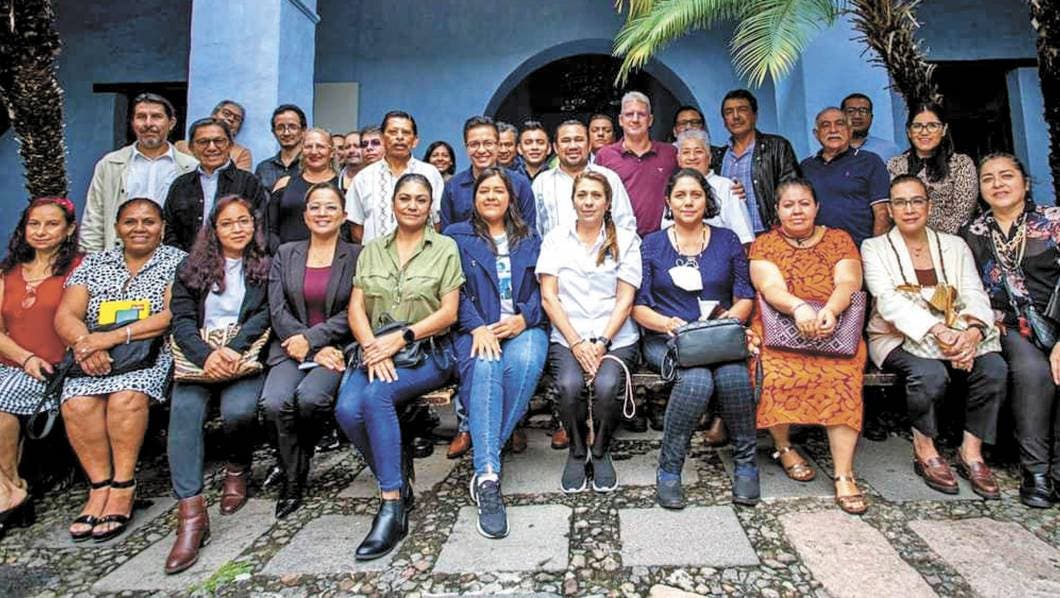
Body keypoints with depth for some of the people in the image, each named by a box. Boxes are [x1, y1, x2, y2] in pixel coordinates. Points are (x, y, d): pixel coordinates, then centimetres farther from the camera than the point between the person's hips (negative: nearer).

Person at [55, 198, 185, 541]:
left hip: (150, 352, -3)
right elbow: (65, 315, 7)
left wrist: (115, 336, -17)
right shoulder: (93, 264, 17)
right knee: (77, 403, -25)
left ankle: (123, 488, -17)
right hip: (92, 355, 4)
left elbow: (172, 315, -9)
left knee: (126, 396, -31)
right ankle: (100, 485, -12)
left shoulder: (176, 261, 5)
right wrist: (84, 343, -15)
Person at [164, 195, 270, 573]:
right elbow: (181, 320, 5)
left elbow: (264, 315, -1)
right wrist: (205, 355, -15)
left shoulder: (266, 267, 12)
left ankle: (237, 471, 3)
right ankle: (191, 514, -30)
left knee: (238, 410, -30)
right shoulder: (192, 268, 15)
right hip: (199, 357, 2)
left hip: (245, 357, -2)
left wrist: (233, 350, -17)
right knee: (184, 410, -27)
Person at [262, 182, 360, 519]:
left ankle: (300, 462, 4)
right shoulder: (285, 254, 13)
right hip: (290, 349, 2)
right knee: (274, 401, -27)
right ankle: (292, 479, -3)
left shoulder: (356, 256, 6)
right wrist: (315, 352, -11)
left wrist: (311, 339, -14)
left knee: (310, 397, -30)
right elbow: (278, 311, 3)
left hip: (336, 348, -2)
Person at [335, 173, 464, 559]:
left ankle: (392, 507, -23)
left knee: (375, 395, -32)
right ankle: (399, 482, -2)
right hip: (376, 352, 4)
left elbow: (448, 313, -3)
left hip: (427, 353, -3)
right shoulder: (372, 250, 16)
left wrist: (401, 337, -14)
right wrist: (373, 348, -12)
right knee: (347, 410, -25)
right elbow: (356, 309, 7)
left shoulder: (445, 248, 5)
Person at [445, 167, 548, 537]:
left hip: (523, 327, 1)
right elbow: (455, 291, 2)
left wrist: (523, 319, -10)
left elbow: (543, 289, 10)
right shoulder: (456, 237, 14)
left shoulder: (529, 240, 21)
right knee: (483, 368, -35)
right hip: (477, 330, -1)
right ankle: (488, 476, -39)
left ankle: (484, 467, -25)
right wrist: (477, 328, -15)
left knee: (525, 363, -34)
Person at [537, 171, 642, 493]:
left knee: (607, 386, -29)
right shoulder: (555, 239, 12)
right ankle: (577, 451, 0)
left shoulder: (626, 240, 11)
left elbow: (625, 299, 3)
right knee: (569, 385, -29)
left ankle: (601, 451, 1)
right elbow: (548, 297, 3)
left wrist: (602, 343, -11)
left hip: (616, 337, 0)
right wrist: (576, 343, -9)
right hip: (567, 337, 1)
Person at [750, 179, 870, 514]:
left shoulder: (839, 239, 14)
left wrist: (830, 310, -26)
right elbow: (771, 287, -8)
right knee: (776, 373, -32)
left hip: (834, 332, 1)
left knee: (842, 375, -30)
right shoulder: (764, 245, 10)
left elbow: (848, 282, -3)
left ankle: (843, 475, -25)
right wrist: (799, 307, -30)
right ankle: (783, 447, -4)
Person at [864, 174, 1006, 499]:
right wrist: (937, 331, -27)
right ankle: (924, 450, -7)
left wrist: (972, 331, -21)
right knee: (930, 373, -33)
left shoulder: (955, 245, 15)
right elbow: (889, 301, -13)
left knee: (994, 367, -24)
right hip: (898, 338, -3)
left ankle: (971, 452, -6)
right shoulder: (875, 248, 3)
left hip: (957, 336, 4)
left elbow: (976, 296, 2)